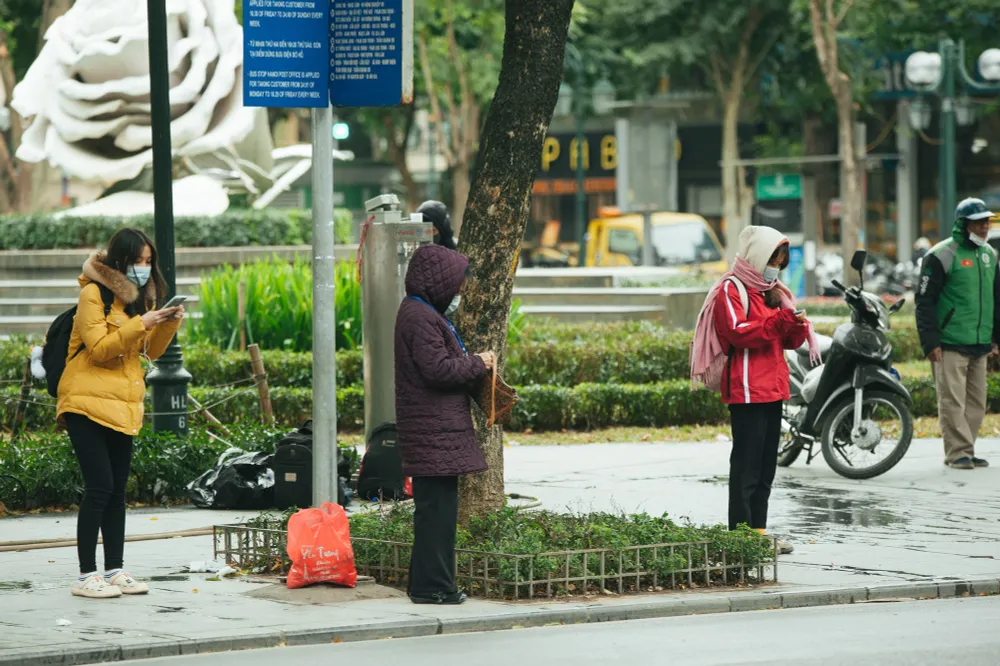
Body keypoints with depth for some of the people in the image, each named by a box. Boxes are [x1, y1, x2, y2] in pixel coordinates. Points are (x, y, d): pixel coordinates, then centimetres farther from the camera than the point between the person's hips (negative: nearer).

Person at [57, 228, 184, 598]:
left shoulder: (141, 294, 13)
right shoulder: (94, 293, -11)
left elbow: (150, 351, 12)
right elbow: (100, 349, -18)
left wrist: (169, 324, -6)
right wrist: (142, 323, -24)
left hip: (122, 407, 8)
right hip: (87, 404, -7)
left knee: (117, 491, 8)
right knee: (99, 487, -12)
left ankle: (115, 570, 13)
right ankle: (86, 575, -8)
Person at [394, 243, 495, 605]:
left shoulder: (424, 313, 20)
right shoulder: (420, 317, -15)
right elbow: (438, 369, -21)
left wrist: (474, 365, 10)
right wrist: (478, 364, -8)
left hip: (437, 429, 11)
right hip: (434, 430, -11)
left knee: (437, 508, 13)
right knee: (436, 507, -8)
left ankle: (430, 584, 18)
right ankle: (432, 586, -6)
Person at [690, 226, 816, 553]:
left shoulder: (772, 292, 21)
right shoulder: (731, 289, -6)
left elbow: (787, 341, 21)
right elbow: (737, 332, -20)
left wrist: (796, 327, -1)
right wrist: (779, 320, -26)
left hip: (772, 388, 9)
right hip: (746, 389, -9)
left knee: (766, 465, 11)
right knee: (746, 463, -10)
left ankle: (758, 532, 16)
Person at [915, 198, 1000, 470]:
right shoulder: (942, 256, -7)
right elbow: (925, 301, -8)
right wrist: (930, 342, -12)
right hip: (950, 345, -7)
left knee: (976, 401, 7)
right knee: (952, 400, -8)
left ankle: (966, 450, 13)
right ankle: (958, 452, -7)